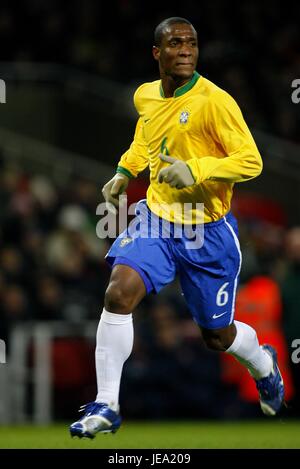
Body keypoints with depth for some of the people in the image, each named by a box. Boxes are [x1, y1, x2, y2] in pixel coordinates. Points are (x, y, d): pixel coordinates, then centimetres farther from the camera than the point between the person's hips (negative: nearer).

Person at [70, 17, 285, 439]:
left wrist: (195, 170, -30)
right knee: (119, 293, -21)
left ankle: (264, 363, 47)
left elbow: (251, 162, -19)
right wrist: (124, 171, 13)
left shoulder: (214, 101, -18)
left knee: (218, 336, 10)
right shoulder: (145, 96, 1)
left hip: (208, 231, -4)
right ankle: (106, 407, -14)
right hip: (156, 217, 4)